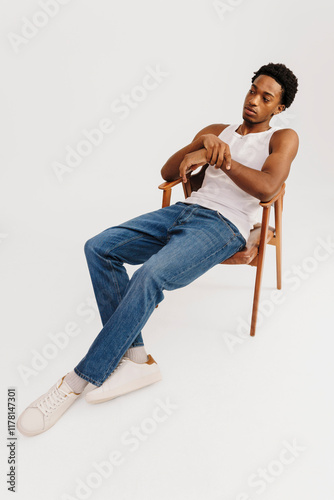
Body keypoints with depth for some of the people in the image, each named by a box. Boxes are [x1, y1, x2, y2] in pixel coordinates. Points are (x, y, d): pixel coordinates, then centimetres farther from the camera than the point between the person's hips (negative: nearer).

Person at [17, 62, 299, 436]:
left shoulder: (283, 138, 11)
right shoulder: (217, 130, 26)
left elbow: (266, 188, -11)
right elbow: (168, 173, 18)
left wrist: (217, 156, -10)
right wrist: (204, 142, 2)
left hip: (224, 226, -6)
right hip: (186, 209, 7)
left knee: (150, 276, -33)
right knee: (98, 248, -16)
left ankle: (80, 380, -19)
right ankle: (136, 359, -16)